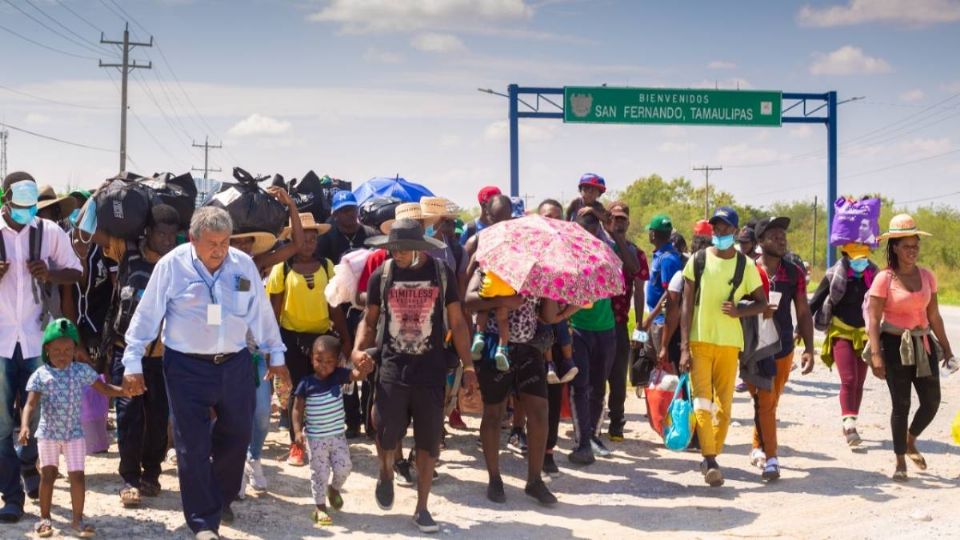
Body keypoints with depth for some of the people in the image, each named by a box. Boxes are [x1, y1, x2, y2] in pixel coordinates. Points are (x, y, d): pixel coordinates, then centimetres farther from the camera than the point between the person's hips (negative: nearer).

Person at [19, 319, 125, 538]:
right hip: (48, 433, -1)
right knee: (48, 474, 5)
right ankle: (44, 518, 20)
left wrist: (125, 390, -16)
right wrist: (25, 425, -32)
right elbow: (31, 403, -15)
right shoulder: (40, 375, -7)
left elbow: (105, 389, 3)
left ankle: (77, 519, 10)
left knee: (77, 476, -1)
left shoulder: (82, 371, -1)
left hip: (74, 433, 1)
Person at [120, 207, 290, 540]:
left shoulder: (244, 265, -1)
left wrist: (275, 356, 15)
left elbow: (261, 312, 10)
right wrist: (133, 364, -5)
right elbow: (147, 316, -5)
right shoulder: (171, 266, -10)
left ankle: (221, 501, 37)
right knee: (193, 446, -1)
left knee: (235, 438, 14)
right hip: (187, 367, -3)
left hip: (235, 364, 4)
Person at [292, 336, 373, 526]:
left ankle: (334, 488, 35)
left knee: (343, 467, 4)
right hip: (315, 438, -2)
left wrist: (364, 369, -45)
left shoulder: (338, 376, -5)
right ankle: (320, 507, 20)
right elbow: (298, 409, -6)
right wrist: (298, 431, -18)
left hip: (338, 435, 2)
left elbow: (356, 375, -22)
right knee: (319, 473, 5)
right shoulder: (306, 384, -11)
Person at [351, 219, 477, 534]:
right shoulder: (381, 275, 0)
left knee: (429, 443, 4)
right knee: (387, 437, -1)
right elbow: (369, 320, 10)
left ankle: (421, 508, 17)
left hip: (431, 372, 0)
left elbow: (457, 323, 3)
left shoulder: (441, 274, -1)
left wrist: (468, 366, -2)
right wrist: (358, 348, -10)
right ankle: (386, 476, 34)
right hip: (392, 369, 0)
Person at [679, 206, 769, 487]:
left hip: (729, 343, 1)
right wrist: (684, 347, -6)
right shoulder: (697, 261, 1)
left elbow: (762, 303, 9)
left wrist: (739, 311, -13)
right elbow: (687, 305, 0)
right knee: (702, 400, -11)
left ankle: (711, 456, 19)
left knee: (724, 403, 5)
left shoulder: (746, 266, 2)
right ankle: (710, 461, -15)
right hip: (699, 340, -1)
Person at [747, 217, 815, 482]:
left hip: (783, 348, 3)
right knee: (764, 403, -8)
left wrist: (808, 348, -1)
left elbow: (803, 313, 5)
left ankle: (758, 447, 31)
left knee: (770, 403, 13)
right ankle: (770, 458, -4)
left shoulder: (794, 273, 2)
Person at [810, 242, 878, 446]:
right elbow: (815, 302, -6)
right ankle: (849, 424, -15)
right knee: (849, 379, -16)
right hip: (841, 331, -4)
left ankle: (849, 424, 19)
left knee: (859, 382, 7)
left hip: (864, 334, 4)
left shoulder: (874, 276, 1)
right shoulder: (834, 276, -9)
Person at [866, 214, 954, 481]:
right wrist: (876, 354, -19)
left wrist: (946, 348, 14)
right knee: (901, 404, -1)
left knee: (932, 401, 3)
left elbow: (934, 316, 12)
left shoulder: (927, 276, 5)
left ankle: (910, 442, 32)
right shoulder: (884, 279, -9)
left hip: (923, 344, 5)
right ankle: (900, 462, 13)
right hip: (895, 345, -5)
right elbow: (873, 319, -12)